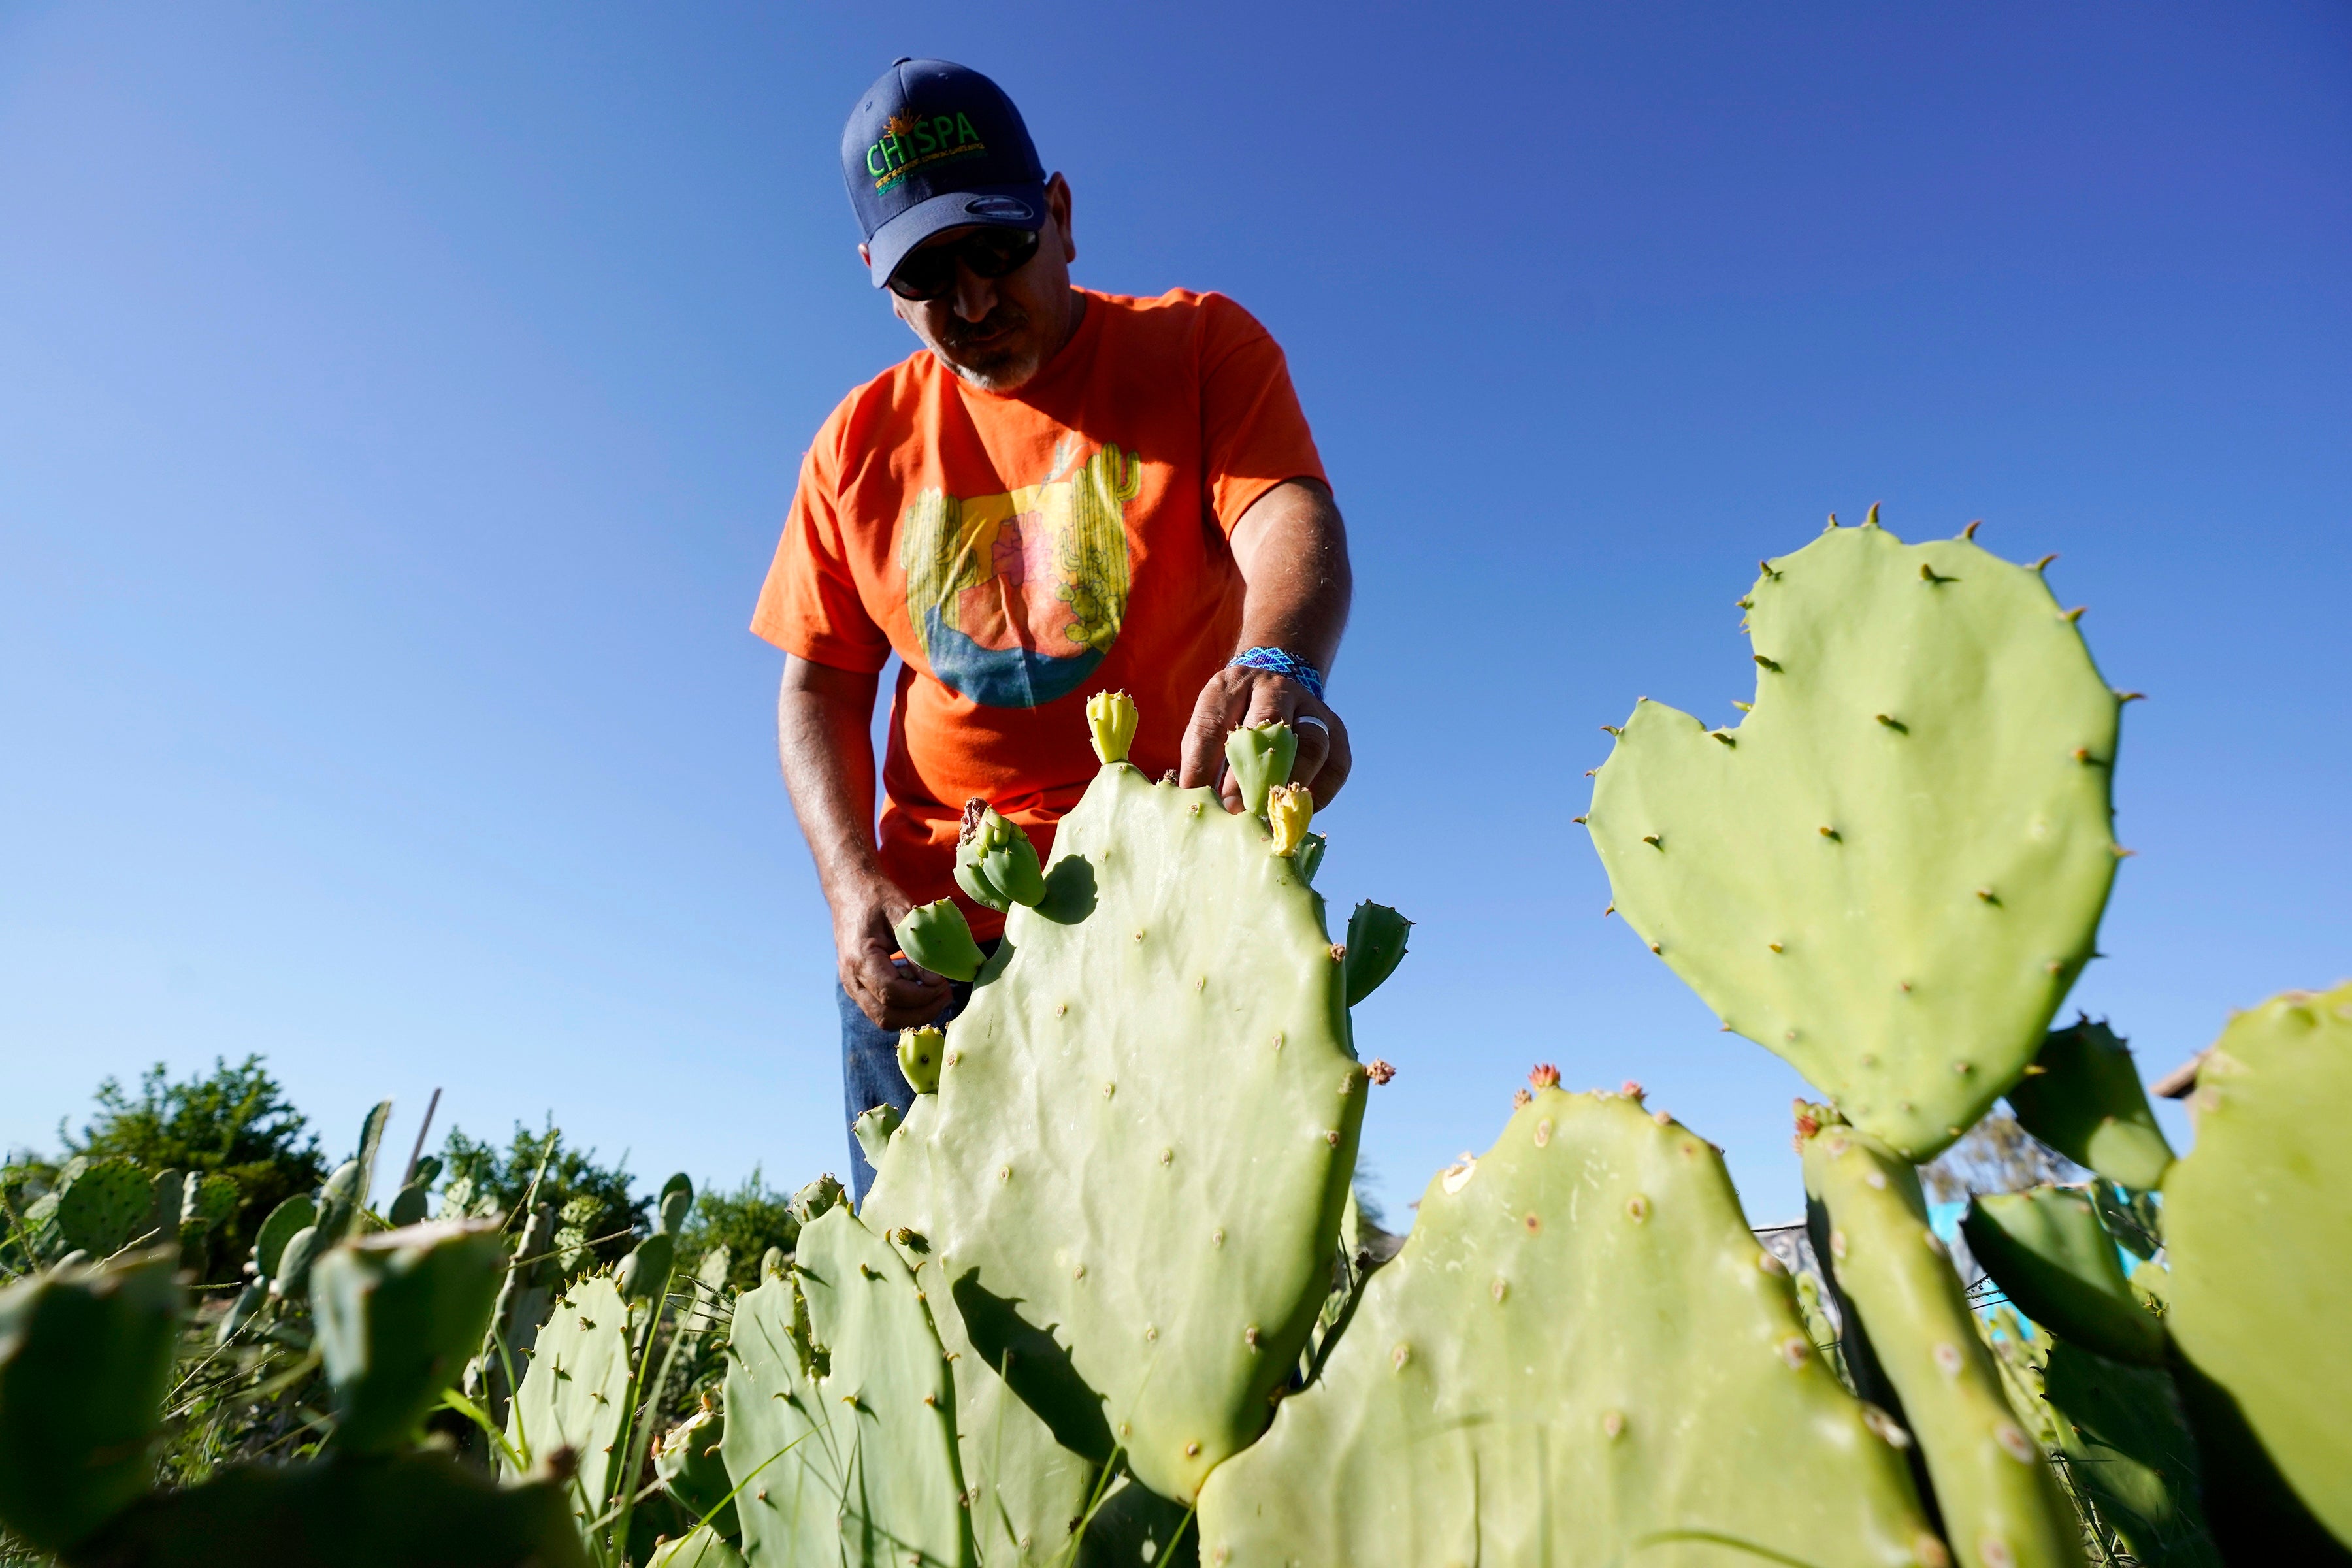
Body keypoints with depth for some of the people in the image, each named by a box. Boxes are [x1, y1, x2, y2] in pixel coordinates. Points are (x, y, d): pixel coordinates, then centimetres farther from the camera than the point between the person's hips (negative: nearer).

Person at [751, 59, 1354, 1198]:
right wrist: (852, 884, -6)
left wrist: (1279, 670, -36)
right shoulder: (862, 444, 12)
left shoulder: (1201, 347, 5)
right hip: (927, 935, 3)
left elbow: (1290, 512, -12)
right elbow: (820, 689, 11)